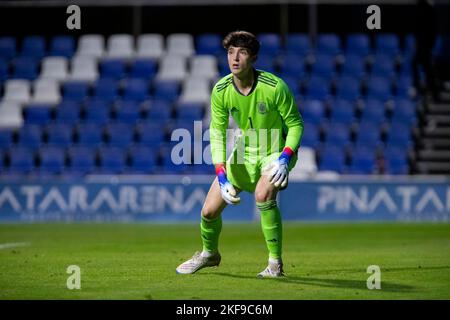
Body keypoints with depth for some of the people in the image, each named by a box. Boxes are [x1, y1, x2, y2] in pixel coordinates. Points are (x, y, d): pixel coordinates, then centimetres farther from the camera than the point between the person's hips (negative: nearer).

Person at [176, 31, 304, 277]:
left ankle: (275, 263, -18)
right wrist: (221, 173, -20)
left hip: (276, 151, -4)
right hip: (243, 153, 4)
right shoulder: (221, 90, -15)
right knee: (209, 211, 2)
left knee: (263, 195, -34)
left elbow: (295, 125, -15)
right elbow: (217, 134, -8)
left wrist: (285, 158, -30)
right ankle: (209, 253, 36)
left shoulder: (274, 86, -26)